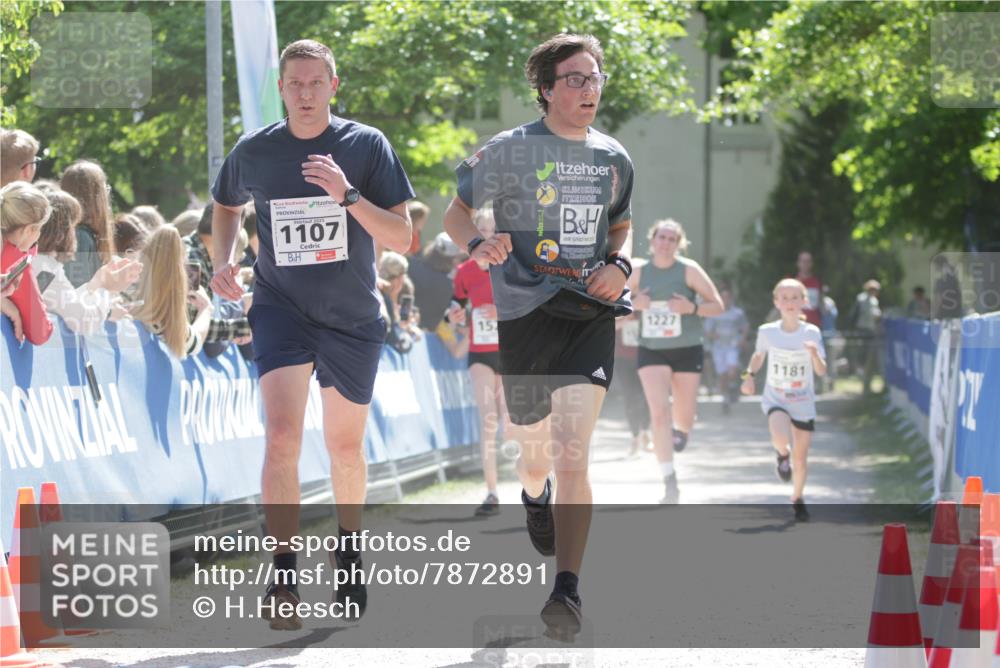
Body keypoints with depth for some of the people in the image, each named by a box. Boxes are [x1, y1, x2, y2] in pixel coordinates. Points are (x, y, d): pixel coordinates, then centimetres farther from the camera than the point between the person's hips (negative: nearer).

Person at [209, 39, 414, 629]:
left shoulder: (367, 146, -7)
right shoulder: (253, 152, -3)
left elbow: (402, 238, -11)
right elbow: (227, 208, 19)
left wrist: (349, 196, -25)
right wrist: (224, 260, 0)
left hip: (353, 316, 1)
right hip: (281, 308, -1)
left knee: (346, 446, 13)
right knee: (282, 436, -20)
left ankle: (350, 548, 40)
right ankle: (284, 578, -21)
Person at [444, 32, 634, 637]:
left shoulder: (614, 159, 10)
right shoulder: (510, 151, -2)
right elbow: (456, 212, 5)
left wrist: (620, 265, 5)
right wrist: (477, 244, -17)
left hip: (591, 313, 1)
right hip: (525, 311, -1)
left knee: (573, 451, -15)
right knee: (535, 447, 12)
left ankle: (568, 590, -19)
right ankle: (535, 496, 52)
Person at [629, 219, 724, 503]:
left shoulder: (689, 270, -6)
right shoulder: (639, 273, 1)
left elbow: (717, 305, -5)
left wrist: (691, 308, -23)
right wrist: (633, 305, -11)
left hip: (687, 351, 0)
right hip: (651, 352, 1)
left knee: (683, 415, 8)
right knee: (659, 414, -15)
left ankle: (681, 430, 49)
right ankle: (670, 482, -15)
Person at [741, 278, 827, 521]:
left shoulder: (811, 333, -11)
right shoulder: (767, 332, -8)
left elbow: (822, 371, -12)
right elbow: (759, 355, 12)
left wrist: (814, 354, -32)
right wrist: (749, 375, -5)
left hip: (804, 403, 1)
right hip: (775, 399, -1)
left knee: (800, 459, 6)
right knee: (780, 437, -31)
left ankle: (797, 499, 33)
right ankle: (782, 454, 6)